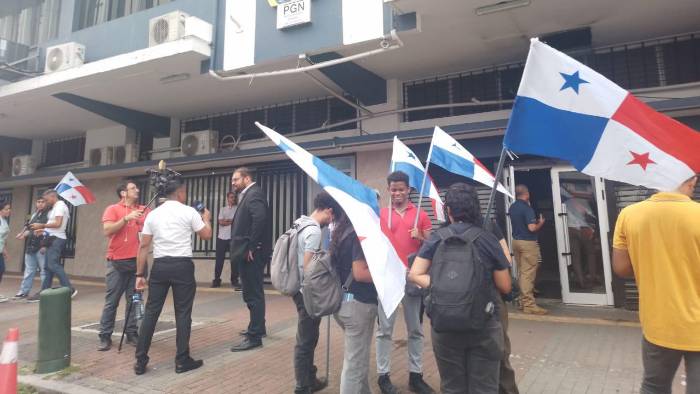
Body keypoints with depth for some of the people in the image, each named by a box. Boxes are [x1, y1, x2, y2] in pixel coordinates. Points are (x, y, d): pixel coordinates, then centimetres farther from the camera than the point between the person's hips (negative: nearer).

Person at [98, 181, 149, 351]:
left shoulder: (143, 210, 10)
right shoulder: (112, 209, 1)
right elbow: (107, 231, -11)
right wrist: (127, 218, -18)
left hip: (137, 261, 3)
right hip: (117, 262, -3)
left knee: (134, 300, 7)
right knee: (111, 301, 2)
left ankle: (132, 334, 14)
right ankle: (105, 336, 10)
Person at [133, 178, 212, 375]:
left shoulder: (152, 214, 8)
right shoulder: (189, 212, -3)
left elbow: (144, 246, 6)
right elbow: (206, 235, 5)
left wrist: (140, 274, 9)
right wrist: (206, 218, 24)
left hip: (160, 265, 4)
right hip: (182, 265, -4)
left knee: (151, 312, 10)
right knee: (183, 313, 4)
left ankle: (140, 361, 15)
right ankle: (182, 361, 10)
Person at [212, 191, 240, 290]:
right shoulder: (222, 209, 14)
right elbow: (221, 222, 0)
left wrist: (227, 220, -9)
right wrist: (233, 221, -8)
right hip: (221, 237, 3)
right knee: (219, 259, 7)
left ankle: (234, 281, 3)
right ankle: (216, 280, 17)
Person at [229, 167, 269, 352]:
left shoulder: (254, 193, -12)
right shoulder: (248, 195, 19)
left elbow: (260, 219, -28)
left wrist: (252, 247, -24)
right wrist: (246, 248, 9)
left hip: (251, 254, -10)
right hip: (247, 254, 10)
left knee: (253, 294, -4)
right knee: (252, 293, 19)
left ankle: (254, 336, 2)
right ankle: (257, 327, 33)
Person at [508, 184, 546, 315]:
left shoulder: (512, 207, 9)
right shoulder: (527, 208, -17)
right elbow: (532, 228, -23)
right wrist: (541, 222, -4)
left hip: (516, 241, 8)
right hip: (528, 242, -8)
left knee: (521, 272, 14)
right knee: (528, 274, -6)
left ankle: (523, 301, 20)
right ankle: (529, 304, -3)